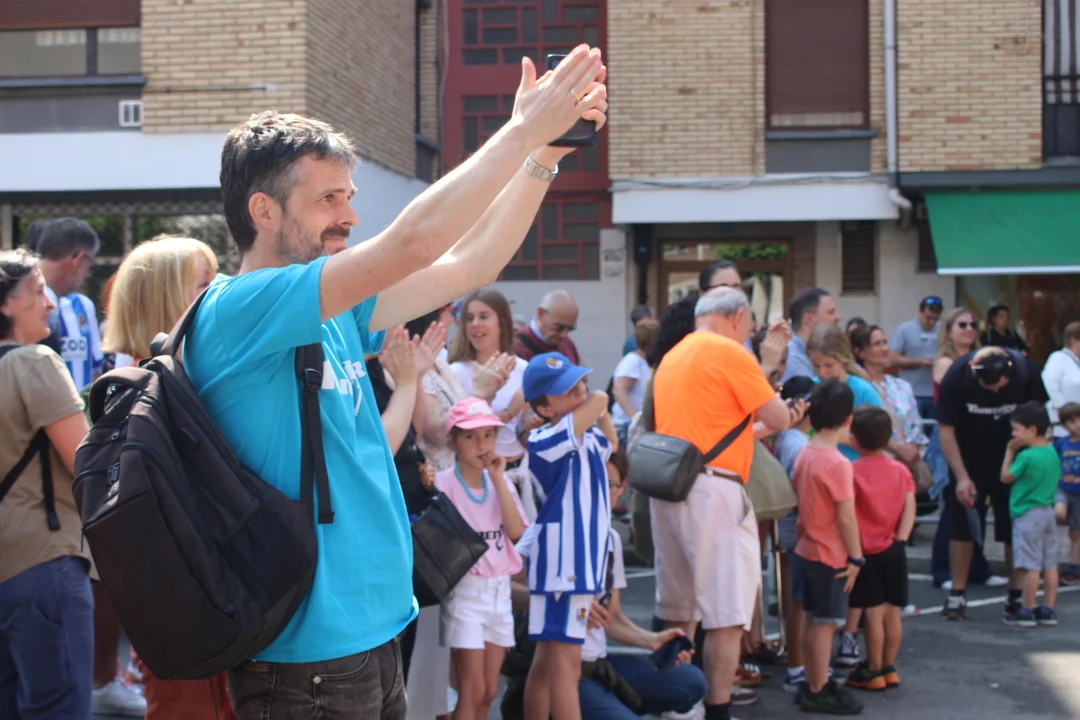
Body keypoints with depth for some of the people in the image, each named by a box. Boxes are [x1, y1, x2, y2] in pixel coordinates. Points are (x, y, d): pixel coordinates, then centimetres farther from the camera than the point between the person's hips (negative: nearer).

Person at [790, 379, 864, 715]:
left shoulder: (804, 455, 4)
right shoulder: (838, 464, -21)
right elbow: (846, 517, -20)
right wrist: (856, 558, -11)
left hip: (806, 551, 8)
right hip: (830, 557, -8)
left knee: (811, 621, 16)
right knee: (825, 624, 1)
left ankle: (813, 684, 26)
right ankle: (819, 692, 9)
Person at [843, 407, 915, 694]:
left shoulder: (853, 471, -10)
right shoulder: (902, 470, 5)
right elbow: (910, 509, -2)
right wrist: (900, 540, -4)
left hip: (868, 551, -5)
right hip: (894, 551, 5)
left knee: (874, 612, 0)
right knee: (892, 611, 10)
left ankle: (873, 672, 7)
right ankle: (889, 668, 19)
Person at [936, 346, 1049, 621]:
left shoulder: (1026, 371, -21)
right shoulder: (957, 376, -23)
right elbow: (945, 430, -16)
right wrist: (961, 477, -20)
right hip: (968, 459, -1)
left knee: (1016, 526, 1)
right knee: (963, 525, -3)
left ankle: (1017, 595, 11)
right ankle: (956, 595, 4)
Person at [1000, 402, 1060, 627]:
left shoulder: (1026, 456, -19)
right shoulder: (1052, 452, 6)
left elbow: (1006, 477, -7)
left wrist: (1010, 451, 2)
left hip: (1028, 514, -8)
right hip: (1048, 513, 8)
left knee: (1030, 566, -3)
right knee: (1050, 565, 10)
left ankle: (1027, 611, 2)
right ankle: (1048, 610, 16)